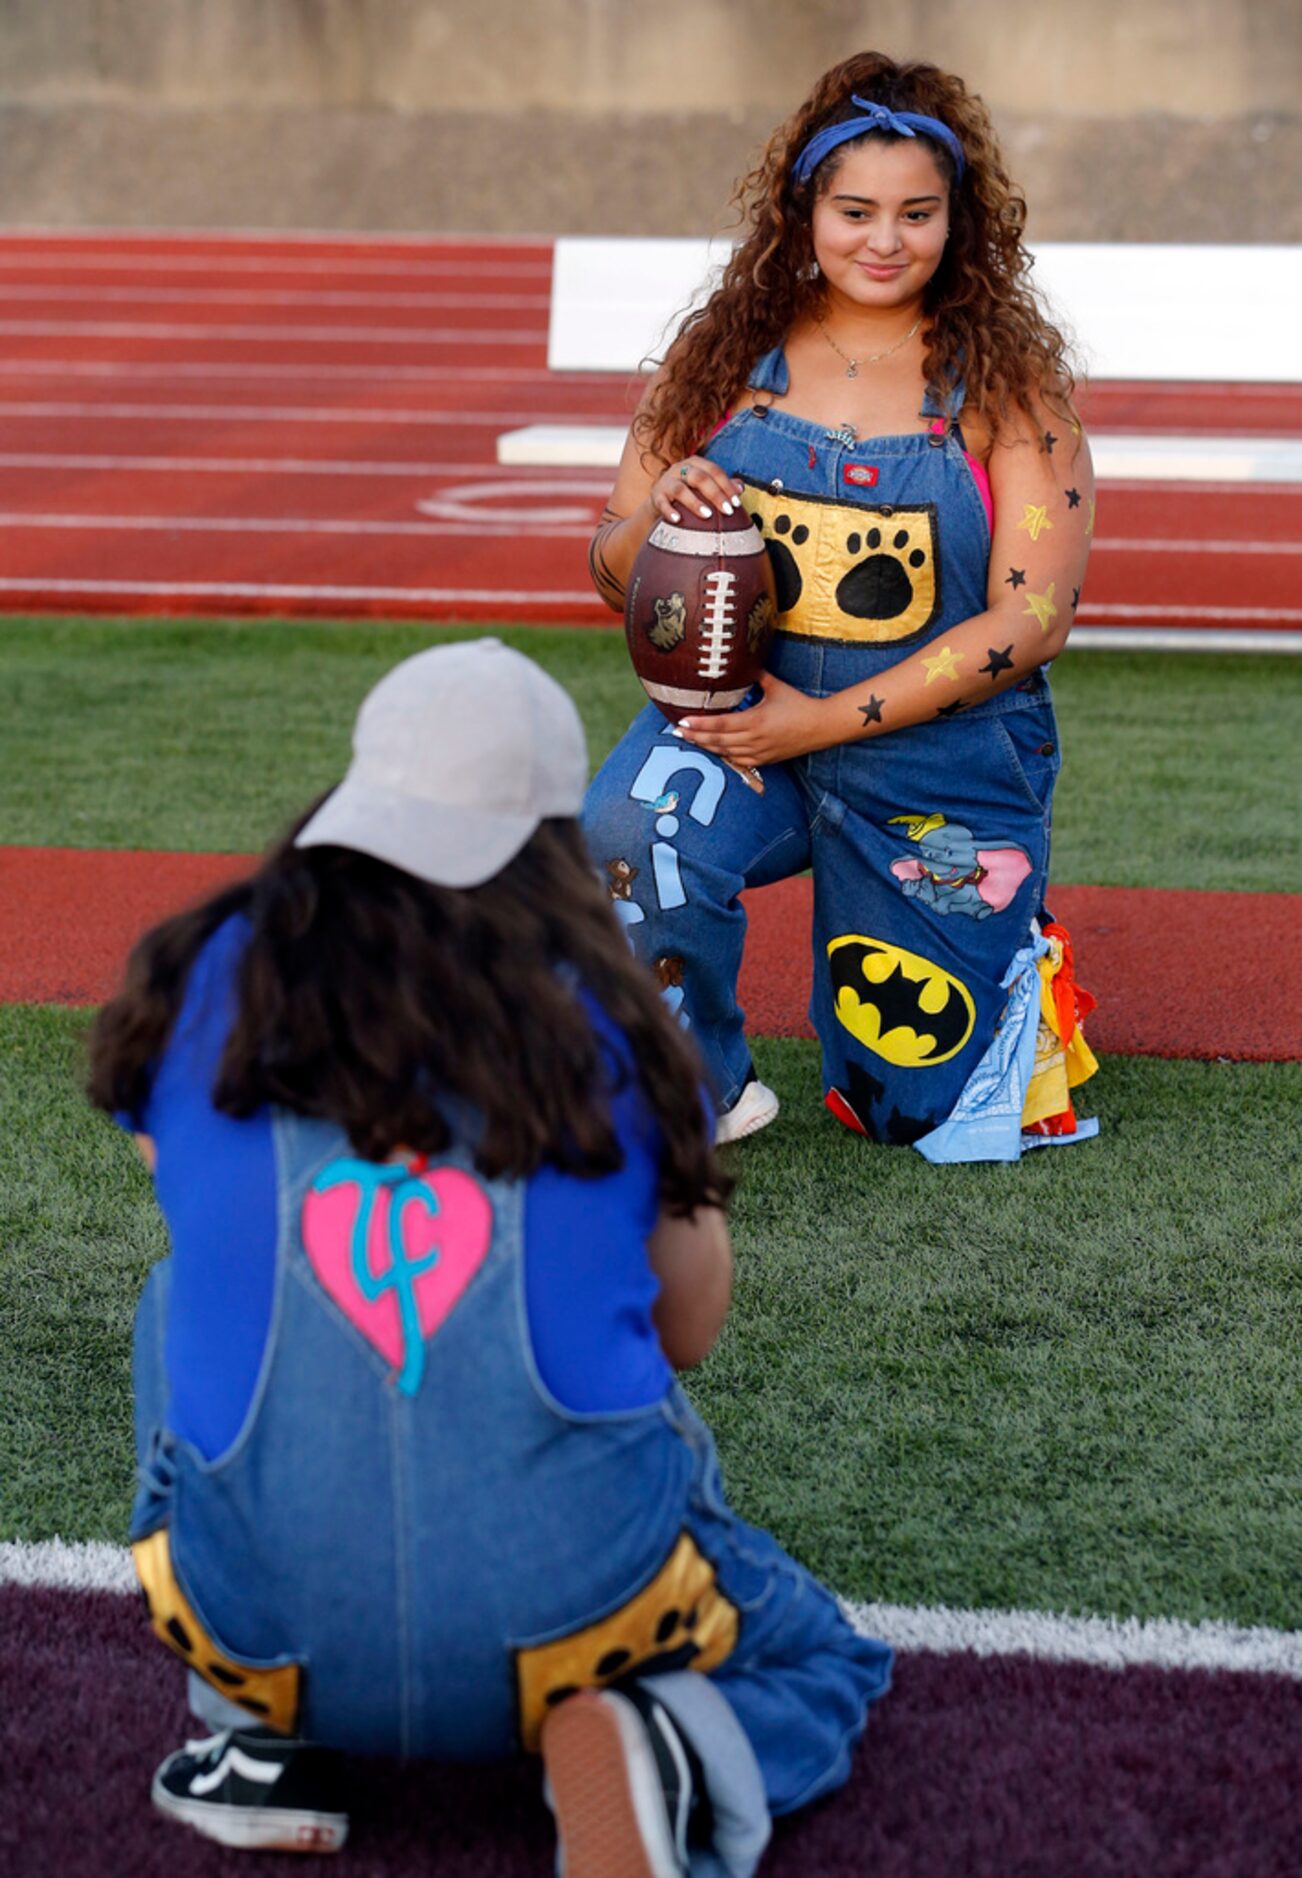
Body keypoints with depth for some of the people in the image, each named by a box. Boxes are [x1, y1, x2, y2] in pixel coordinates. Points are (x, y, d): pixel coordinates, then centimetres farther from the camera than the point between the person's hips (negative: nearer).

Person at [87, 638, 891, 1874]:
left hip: (266, 1626, 1)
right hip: (576, 1610, -1)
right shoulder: (603, 1010, 1)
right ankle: (655, 1752, -5)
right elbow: (690, 1332, 12)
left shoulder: (203, 983, 3)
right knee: (822, 1663, 30)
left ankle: (262, 1735, 17)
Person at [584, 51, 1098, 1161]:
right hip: (739, 715, 1)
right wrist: (660, 517, -20)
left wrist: (828, 719, -19)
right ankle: (703, 1095, -6)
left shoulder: (1009, 382, -6)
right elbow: (613, 574, 4)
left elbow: (1034, 617, -12)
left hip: (943, 765, -1)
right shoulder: (726, 356, 0)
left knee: (917, 1108, 5)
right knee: (629, 842, -33)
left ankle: (1007, 945, 40)